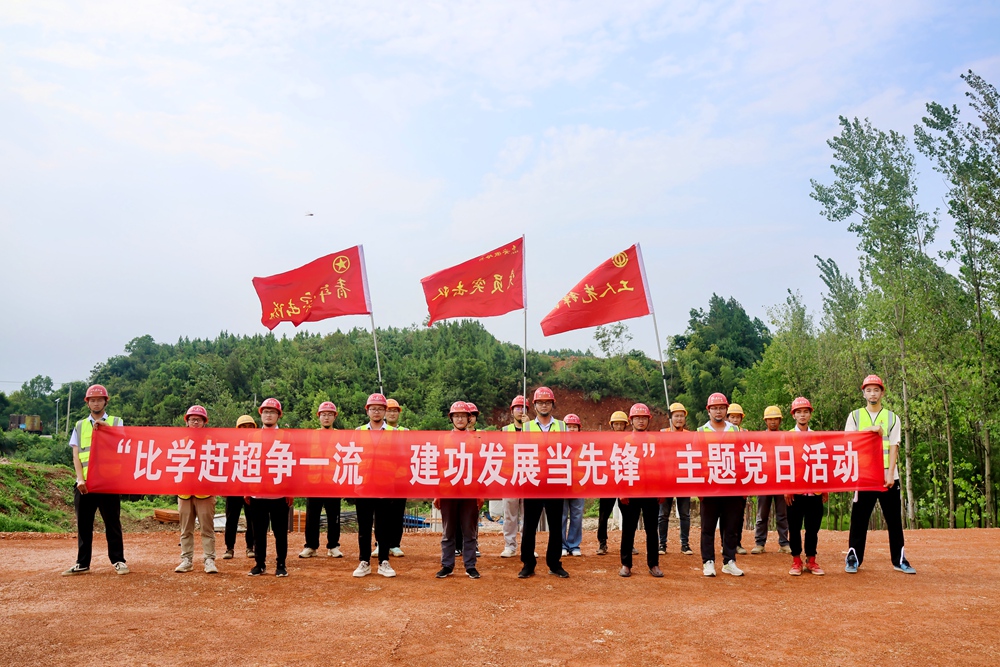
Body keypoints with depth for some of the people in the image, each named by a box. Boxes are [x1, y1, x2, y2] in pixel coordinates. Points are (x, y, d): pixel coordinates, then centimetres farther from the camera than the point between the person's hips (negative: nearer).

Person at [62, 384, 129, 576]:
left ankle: (118, 561, 7)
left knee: (112, 523, 1)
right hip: (84, 482, 2)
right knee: (83, 524, 6)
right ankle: (82, 564, 14)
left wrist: (106, 427, -17)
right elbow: (76, 454, 6)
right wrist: (80, 479, -7)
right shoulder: (80, 426, 14)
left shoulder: (116, 422, 9)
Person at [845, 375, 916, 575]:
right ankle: (854, 558, 7)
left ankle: (899, 560, 12)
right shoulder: (855, 416, 7)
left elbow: (893, 447, 0)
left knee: (894, 519, 4)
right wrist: (870, 430, -16)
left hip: (888, 476, 1)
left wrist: (890, 474, -10)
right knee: (859, 518, 0)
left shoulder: (892, 418, 8)